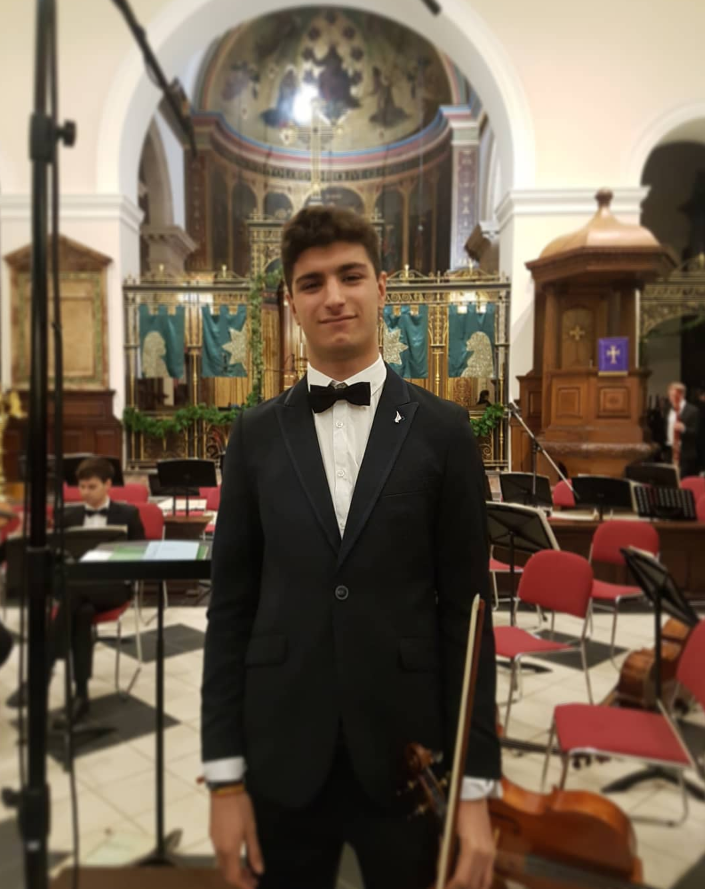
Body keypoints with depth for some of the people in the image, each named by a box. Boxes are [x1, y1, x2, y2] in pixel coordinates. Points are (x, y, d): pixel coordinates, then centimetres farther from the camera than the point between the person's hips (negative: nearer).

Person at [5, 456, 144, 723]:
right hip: (76, 584, 3)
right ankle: (81, 695, -32)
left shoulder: (128, 514, 9)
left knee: (74, 591, -36)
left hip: (113, 584, -3)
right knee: (82, 612, -34)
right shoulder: (69, 516, 17)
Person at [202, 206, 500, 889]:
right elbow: (230, 606, 1)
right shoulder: (256, 435, 0)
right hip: (282, 758, 2)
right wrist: (225, 775, 0)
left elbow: (467, 608, -4)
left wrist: (477, 785, -5)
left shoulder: (442, 431, -4)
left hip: (408, 757, -1)